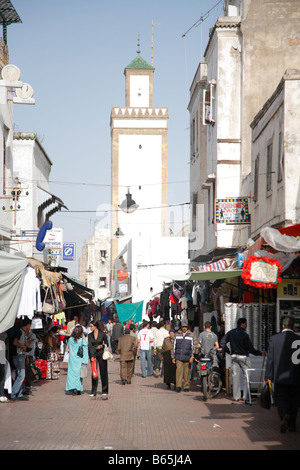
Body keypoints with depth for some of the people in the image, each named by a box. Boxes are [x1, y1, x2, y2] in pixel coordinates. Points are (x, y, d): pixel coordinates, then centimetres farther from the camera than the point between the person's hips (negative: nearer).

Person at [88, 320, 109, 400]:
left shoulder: (102, 334, -2)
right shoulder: (90, 335, 6)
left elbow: (107, 344, 7)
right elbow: (90, 346, -2)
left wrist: (101, 346, -13)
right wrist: (92, 356, -14)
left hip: (101, 354, -2)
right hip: (93, 355, 2)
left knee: (103, 373, -1)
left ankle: (105, 392, 5)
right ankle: (94, 393, 3)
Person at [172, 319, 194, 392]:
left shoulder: (190, 335, 9)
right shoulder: (177, 335, 10)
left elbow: (192, 347, 8)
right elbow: (174, 346, 13)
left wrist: (192, 356, -4)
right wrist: (173, 357, 8)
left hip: (187, 357, 0)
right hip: (178, 357, 0)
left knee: (187, 372, 2)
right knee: (179, 370, -12)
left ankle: (186, 387, 10)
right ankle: (178, 386, -15)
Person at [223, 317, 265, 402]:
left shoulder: (231, 333, 4)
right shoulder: (244, 334, -12)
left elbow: (223, 342, 3)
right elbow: (250, 348, -13)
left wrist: (228, 351, 12)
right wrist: (260, 353, -4)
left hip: (234, 357, 5)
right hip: (243, 357, -5)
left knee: (235, 376, 7)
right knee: (247, 376, 3)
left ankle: (236, 396, 7)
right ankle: (245, 396, 0)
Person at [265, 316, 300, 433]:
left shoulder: (273, 339, -4)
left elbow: (270, 359, -3)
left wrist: (268, 377, 2)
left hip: (280, 377, 0)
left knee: (280, 399, 8)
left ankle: (284, 416, -20)